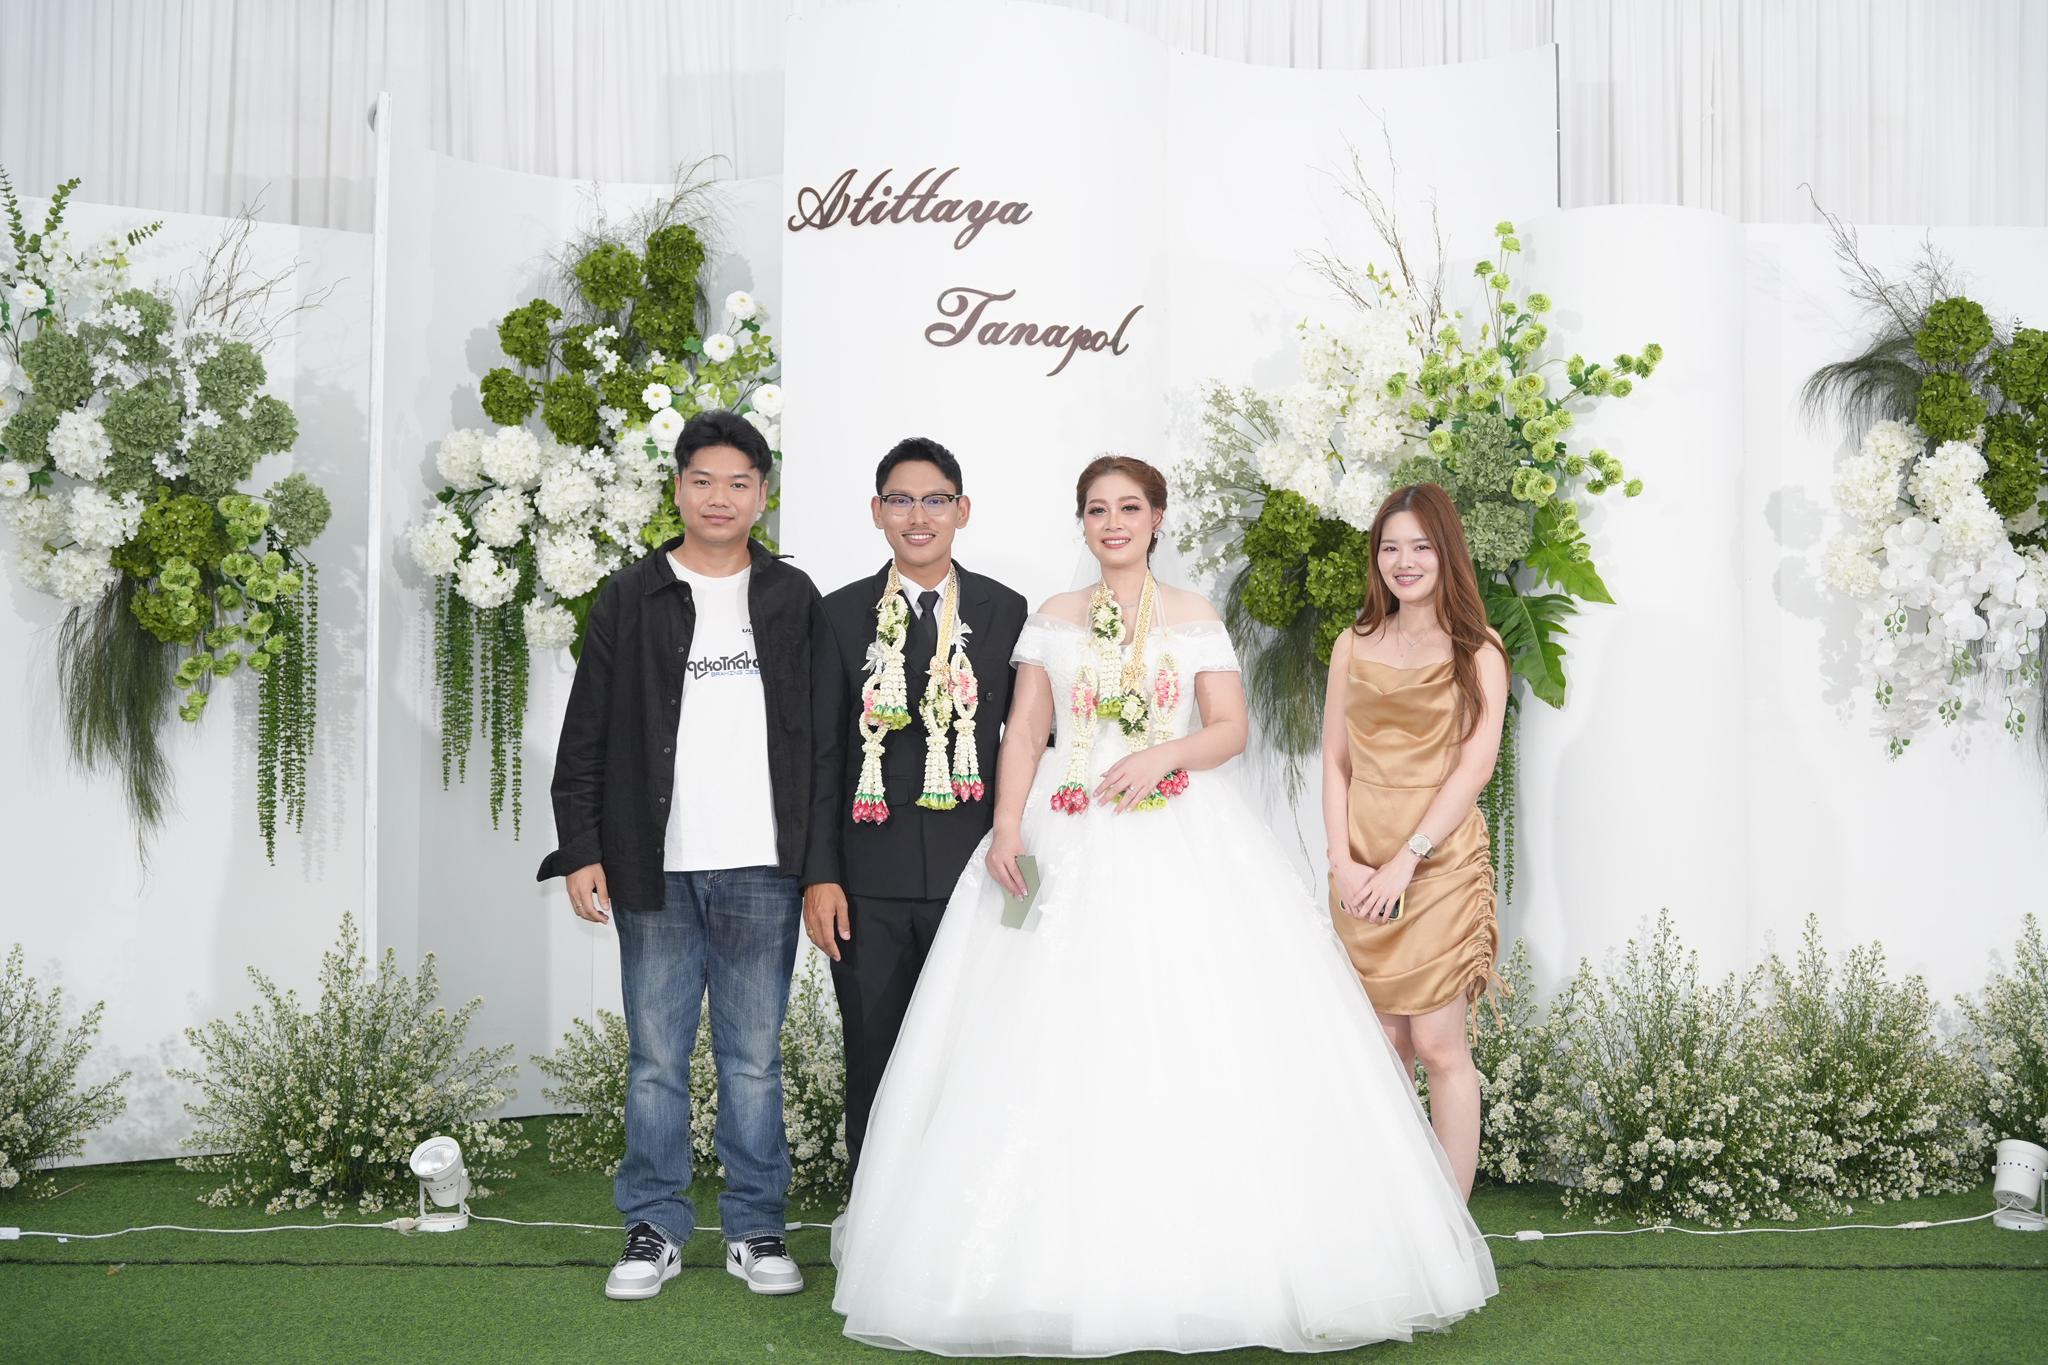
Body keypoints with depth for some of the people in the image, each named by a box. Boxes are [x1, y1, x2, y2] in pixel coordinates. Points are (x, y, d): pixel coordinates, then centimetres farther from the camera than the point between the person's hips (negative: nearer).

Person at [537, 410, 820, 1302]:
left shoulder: (792, 600, 8)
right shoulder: (629, 600, 5)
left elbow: (822, 734, 8)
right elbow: (585, 737, 5)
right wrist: (580, 851, -2)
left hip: (760, 869, 0)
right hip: (655, 868, 0)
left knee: (754, 1056, 6)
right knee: (655, 1058, 5)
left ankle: (755, 1230, 16)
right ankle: (654, 1230, 16)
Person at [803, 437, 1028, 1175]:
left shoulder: (1004, 611, 5)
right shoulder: (842, 614, 4)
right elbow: (821, 753, 2)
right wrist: (819, 875, -3)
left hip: (973, 868, 0)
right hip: (870, 877, 0)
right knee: (873, 1064, 7)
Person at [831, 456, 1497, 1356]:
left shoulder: (1193, 617, 8)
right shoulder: (1054, 619, 11)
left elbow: (1231, 728, 3)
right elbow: (1023, 734, 6)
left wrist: (1164, 754, -16)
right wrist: (1006, 827, -9)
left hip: (1182, 843, -1)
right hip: (1068, 845, 1)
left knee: (1194, 1043, -7)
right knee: (1057, 1046, -4)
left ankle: (1202, 1259, 2)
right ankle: (1063, 1260, 4)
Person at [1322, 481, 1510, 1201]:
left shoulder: (1475, 652, 1)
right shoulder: (1354, 646, 11)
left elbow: (1475, 766, -7)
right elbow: (1335, 762, 8)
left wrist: (1406, 860, -14)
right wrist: (1344, 862, -4)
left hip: (1440, 865, -3)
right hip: (1361, 872, 3)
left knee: (1438, 1046, -5)